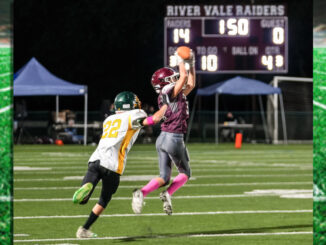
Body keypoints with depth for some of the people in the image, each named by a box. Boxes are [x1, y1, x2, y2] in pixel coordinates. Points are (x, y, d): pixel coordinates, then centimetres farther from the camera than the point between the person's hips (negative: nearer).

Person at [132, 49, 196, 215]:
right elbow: (184, 77, -17)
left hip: (162, 139, 8)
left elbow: (191, 84, 23)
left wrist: (192, 64, 20)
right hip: (174, 138, -8)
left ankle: (142, 193, -16)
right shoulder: (170, 93, -9)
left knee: (164, 177, 6)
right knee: (185, 173, 10)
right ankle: (167, 194, -9)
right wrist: (180, 62, -2)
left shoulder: (176, 95, 14)